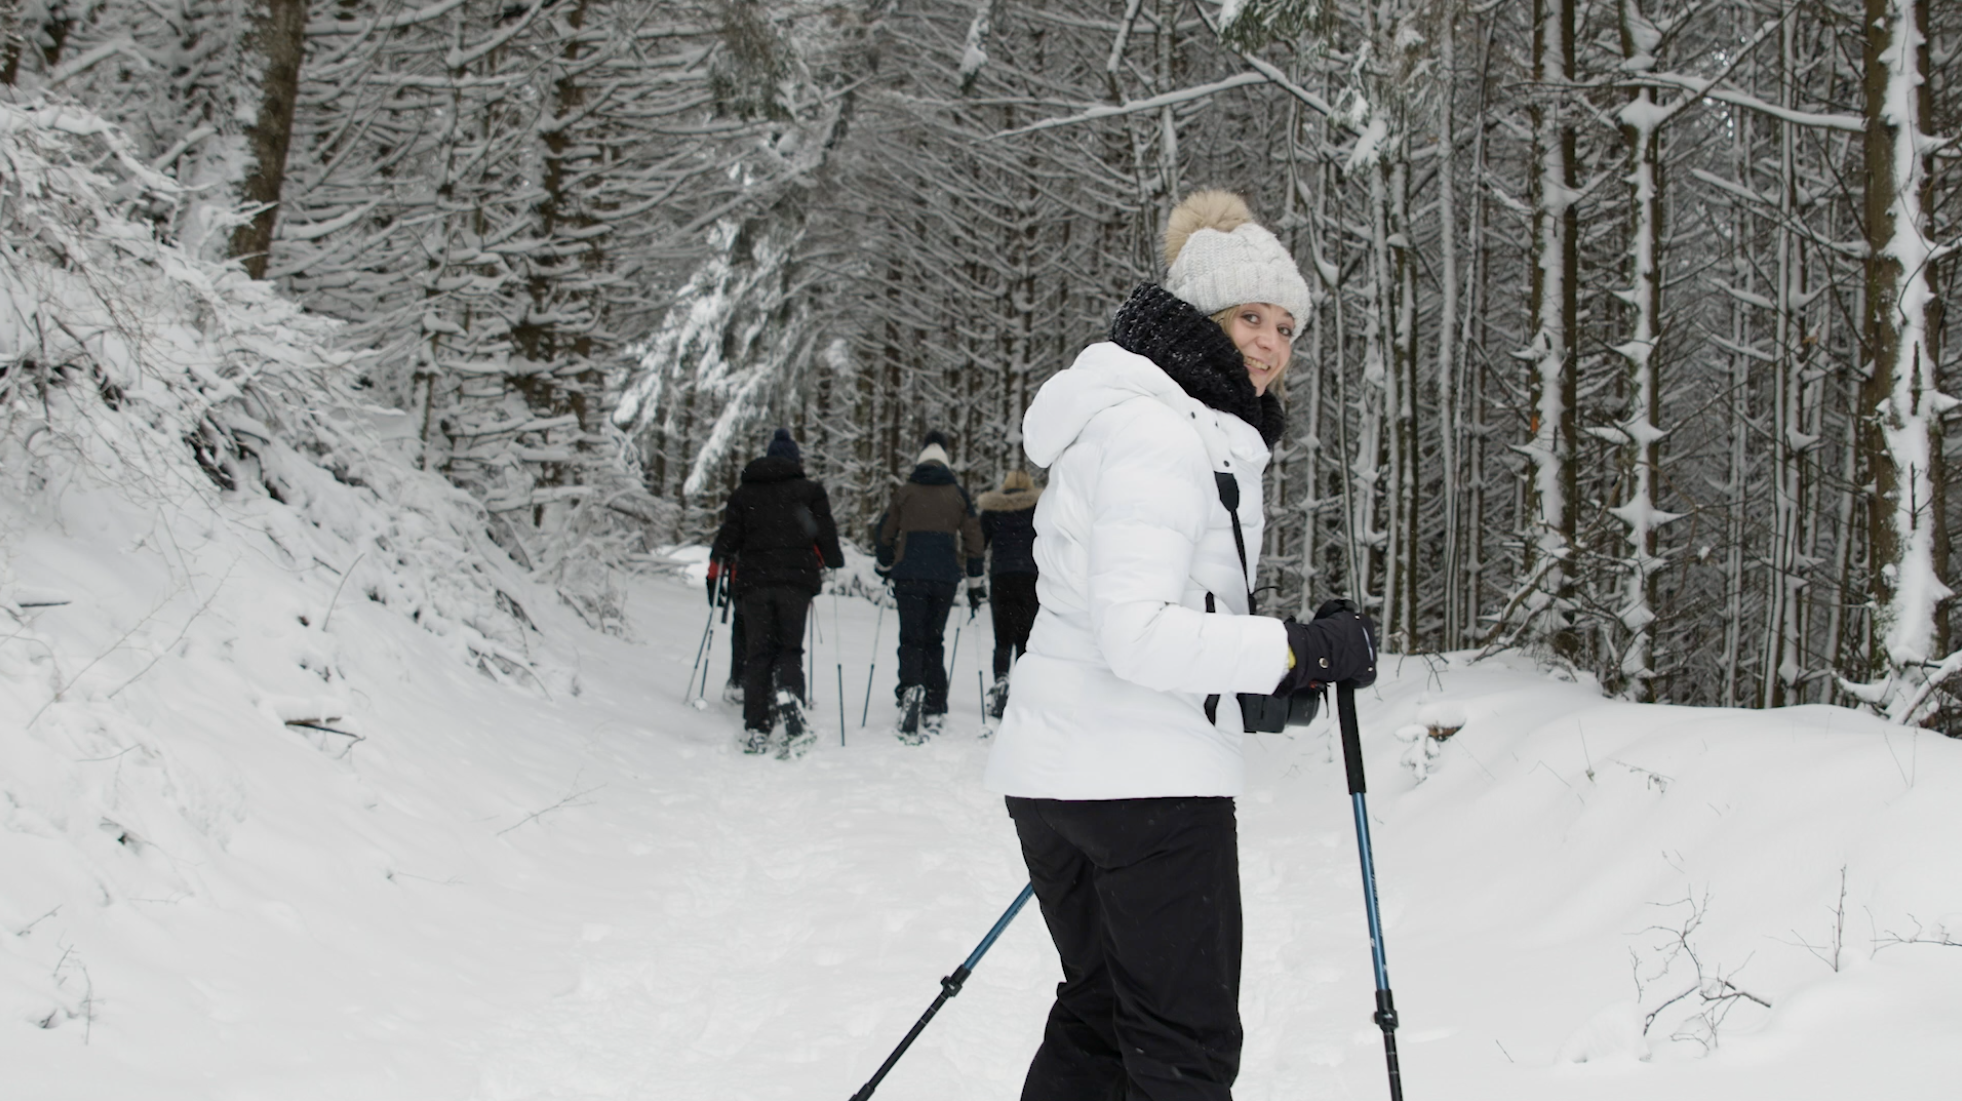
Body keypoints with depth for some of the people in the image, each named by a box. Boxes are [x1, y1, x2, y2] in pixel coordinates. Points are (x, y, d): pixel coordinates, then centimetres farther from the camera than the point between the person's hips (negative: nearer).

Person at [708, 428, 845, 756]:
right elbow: (825, 534, 3)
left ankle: (756, 731, 0)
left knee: (758, 653, 6)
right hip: (796, 581, -1)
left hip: (754, 582, 1)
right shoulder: (810, 491, 7)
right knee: (789, 650, 4)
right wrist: (834, 561, 22)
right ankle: (791, 714, -22)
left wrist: (717, 560, 29)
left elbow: (730, 536, 9)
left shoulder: (743, 493, 11)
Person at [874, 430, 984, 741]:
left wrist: (886, 567, 28)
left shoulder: (904, 492, 6)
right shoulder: (959, 494, 10)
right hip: (946, 578, 2)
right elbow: (973, 539, 10)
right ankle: (934, 710, 9)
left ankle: (911, 687, -28)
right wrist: (975, 583, 18)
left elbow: (884, 534, 10)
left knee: (911, 639, 1)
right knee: (934, 639, 12)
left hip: (909, 576, -2)